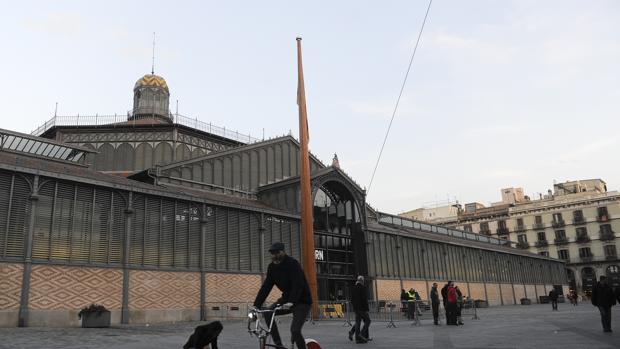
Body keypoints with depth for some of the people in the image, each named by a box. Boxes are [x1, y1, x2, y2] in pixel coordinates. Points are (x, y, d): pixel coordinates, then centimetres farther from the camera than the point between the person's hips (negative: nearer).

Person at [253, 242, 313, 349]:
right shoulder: (272, 267, 0)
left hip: (302, 300, -6)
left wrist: (291, 302, -43)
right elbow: (266, 286, -3)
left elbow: (298, 285, -30)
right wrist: (256, 305, -11)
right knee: (267, 313, -14)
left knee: (295, 330, -19)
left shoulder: (292, 263, -21)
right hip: (287, 298, 7)